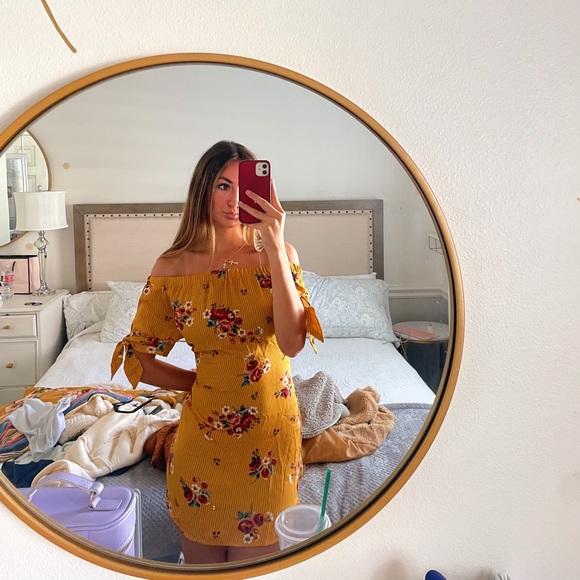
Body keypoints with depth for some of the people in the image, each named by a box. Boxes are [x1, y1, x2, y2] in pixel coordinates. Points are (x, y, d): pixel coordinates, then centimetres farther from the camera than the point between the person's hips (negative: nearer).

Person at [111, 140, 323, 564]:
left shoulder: (278, 255, -5)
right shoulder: (172, 268, -6)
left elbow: (292, 343, -21)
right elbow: (137, 360, 1)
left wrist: (275, 249, -24)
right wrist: (201, 382, 1)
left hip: (271, 433, 0)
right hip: (204, 434, 0)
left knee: (257, 550, 16)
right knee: (200, 561, 17)